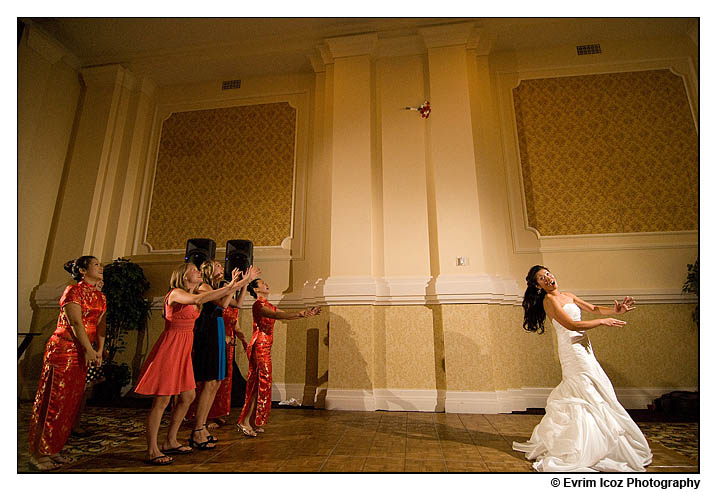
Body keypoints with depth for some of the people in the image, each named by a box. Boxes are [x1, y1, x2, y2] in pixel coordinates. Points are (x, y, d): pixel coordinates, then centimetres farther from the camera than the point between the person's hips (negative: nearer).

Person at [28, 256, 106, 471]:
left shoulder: (100, 296, 12)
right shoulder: (74, 290, -11)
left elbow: (100, 324, 8)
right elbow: (76, 323, -18)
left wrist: (99, 350, -1)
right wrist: (89, 350, -19)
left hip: (83, 354, 8)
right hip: (63, 349, -8)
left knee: (71, 403, 11)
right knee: (54, 401, -1)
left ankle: (52, 449, 23)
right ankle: (38, 453, 12)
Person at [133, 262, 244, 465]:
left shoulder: (194, 293, 14)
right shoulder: (176, 293, -13)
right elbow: (197, 300, -33)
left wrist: (232, 285, 3)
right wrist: (227, 288, -34)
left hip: (184, 350, 9)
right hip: (170, 346, -9)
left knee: (188, 397, 13)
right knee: (161, 400, -2)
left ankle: (170, 442, 27)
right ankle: (152, 452, 9)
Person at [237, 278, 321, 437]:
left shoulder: (267, 305, 18)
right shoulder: (258, 305, -12)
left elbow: (285, 314, 16)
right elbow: (276, 315, -28)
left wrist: (305, 313, 7)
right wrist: (300, 314, -36)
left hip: (264, 348, 9)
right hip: (259, 347, -9)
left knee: (259, 384, 11)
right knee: (261, 384, -5)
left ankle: (252, 423, 19)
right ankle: (244, 422, 3)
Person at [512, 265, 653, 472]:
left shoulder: (568, 296, 15)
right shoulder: (548, 300, -12)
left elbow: (594, 308, 15)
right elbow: (571, 325, -18)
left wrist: (616, 311, -2)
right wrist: (602, 322, -11)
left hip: (583, 347, 8)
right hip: (572, 348, -8)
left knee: (574, 395, 14)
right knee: (588, 394, -6)